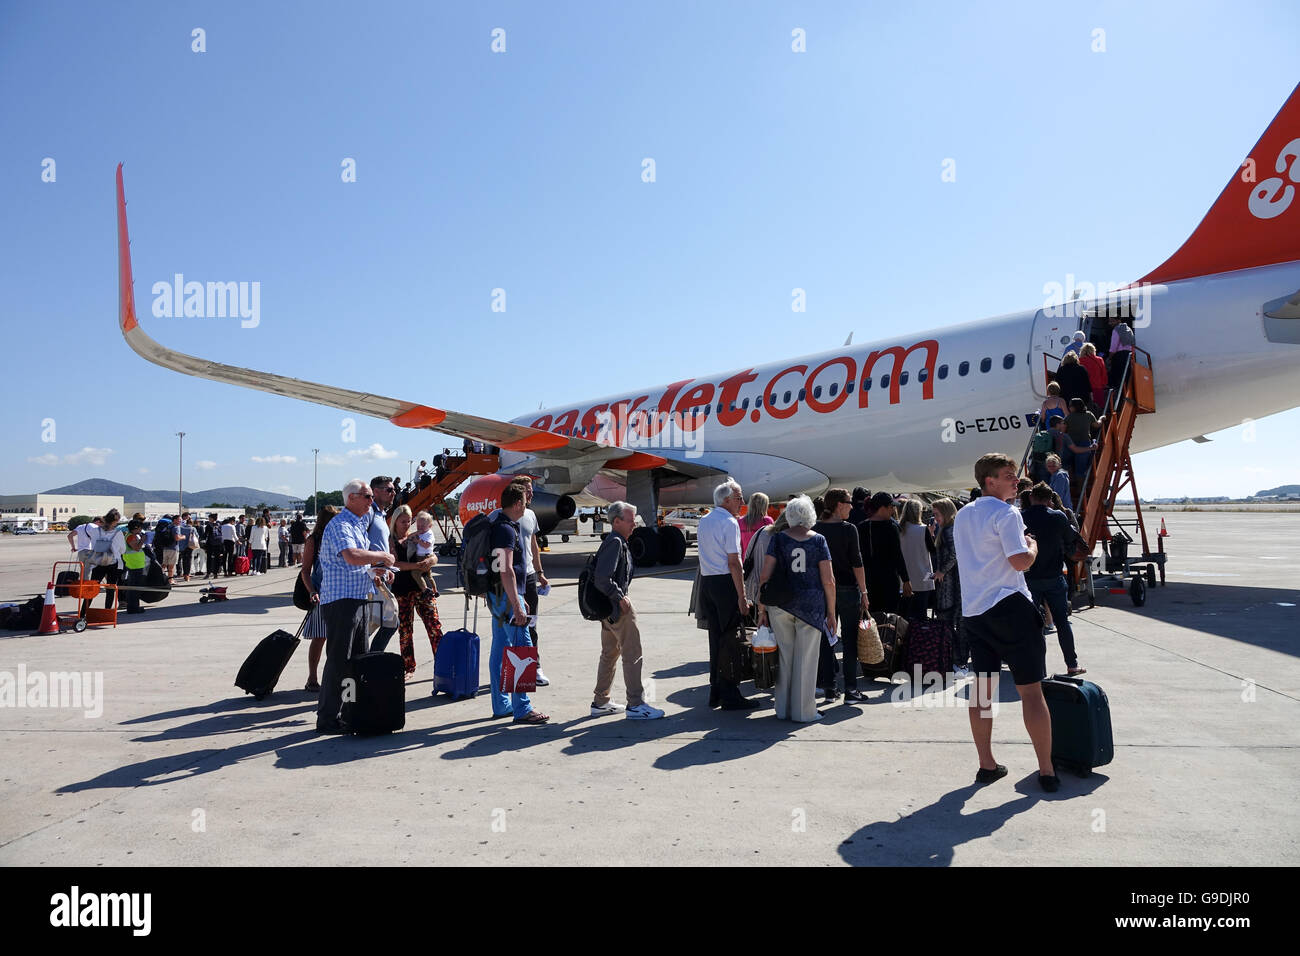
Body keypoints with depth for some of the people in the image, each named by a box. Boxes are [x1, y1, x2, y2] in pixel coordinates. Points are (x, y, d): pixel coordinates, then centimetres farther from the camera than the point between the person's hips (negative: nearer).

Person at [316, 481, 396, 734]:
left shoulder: (360, 523, 18)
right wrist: (382, 556, -16)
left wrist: (378, 569, 13)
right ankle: (328, 719, 2)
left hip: (359, 600, 10)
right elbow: (352, 556, -31)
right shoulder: (339, 525, -13)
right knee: (338, 661, -6)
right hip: (341, 601, -10)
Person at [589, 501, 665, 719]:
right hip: (618, 609, -11)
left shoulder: (618, 542, 15)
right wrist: (620, 597, -18)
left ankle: (600, 703, 24)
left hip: (609, 608, 11)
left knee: (609, 654, 16)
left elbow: (600, 576, 22)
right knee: (632, 655, -4)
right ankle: (635, 705, 1)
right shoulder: (615, 543, -17)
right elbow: (602, 579, -26)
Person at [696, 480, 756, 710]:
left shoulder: (703, 521, 15)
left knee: (715, 636, 14)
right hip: (725, 583, -8)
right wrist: (741, 596, -15)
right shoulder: (730, 523, -12)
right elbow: (733, 563, -16)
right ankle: (729, 696, 3)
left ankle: (715, 692, 21)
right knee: (730, 638, -2)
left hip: (706, 581, 8)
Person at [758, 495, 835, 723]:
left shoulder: (778, 539, 1)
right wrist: (831, 612, 6)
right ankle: (803, 711, 14)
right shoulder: (818, 540, 0)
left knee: (784, 656, 12)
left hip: (780, 604, 1)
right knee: (806, 658, 7)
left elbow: (766, 575, -3)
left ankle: (783, 709, 21)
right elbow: (828, 580, -2)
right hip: (811, 605, -1)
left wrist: (762, 607, 4)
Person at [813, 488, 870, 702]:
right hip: (848, 588, -4)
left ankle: (827, 685, 15)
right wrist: (864, 592, -4)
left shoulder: (816, 529, 3)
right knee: (849, 640, 2)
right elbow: (857, 563, -10)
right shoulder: (849, 529, -9)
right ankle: (851, 689, 4)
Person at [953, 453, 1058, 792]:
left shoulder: (962, 516, 15)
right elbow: (1021, 561, -18)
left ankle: (986, 765, 17)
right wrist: (1032, 545, 2)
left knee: (983, 689, 11)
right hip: (1009, 607, -7)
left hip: (972, 611, 7)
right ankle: (1046, 771, 7)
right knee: (1031, 690, 1)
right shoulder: (1005, 513, -11)